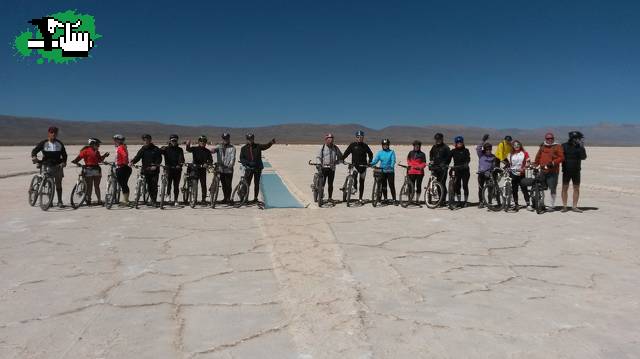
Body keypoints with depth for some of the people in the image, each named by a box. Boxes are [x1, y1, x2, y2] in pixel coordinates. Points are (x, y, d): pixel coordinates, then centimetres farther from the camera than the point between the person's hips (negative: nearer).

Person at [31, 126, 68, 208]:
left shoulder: (59, 144, 8)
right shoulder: (43, 143, 1)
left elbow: (64, 154, 9)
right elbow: (34, 150, -3)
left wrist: (63, 162, -8)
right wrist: (34, 157, -25)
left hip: (57, 166, 1)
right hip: (47, 166, -1)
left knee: (58, 183, 0)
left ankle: (60, 201, 5)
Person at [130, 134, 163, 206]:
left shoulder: (156, 149, 3)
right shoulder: (142, 149, 10)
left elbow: (159, 158, -2)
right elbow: (137, 157, -1)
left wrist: (155, 165, -16)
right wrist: (132, 162, -19)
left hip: (154, 170, -3)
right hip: (146, 170, 3)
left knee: (154, 186, -7)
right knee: (149, 186, 5)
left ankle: (154, 200, -2)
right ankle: (152, 199, 19)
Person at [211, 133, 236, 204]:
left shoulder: (232, 148, 2)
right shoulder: (219, 146, 11)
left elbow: (233, 157, -9)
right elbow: (215, 149, -8)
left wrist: (230, 165, -25)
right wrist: (213, 150, -33)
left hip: (229, 170, -3)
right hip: (221, 169, 3)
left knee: (228, 185, -2)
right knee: (223, 185, 11)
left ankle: (228, 198, 10)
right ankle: (225, 197, 24)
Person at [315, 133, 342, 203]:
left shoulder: (335, 148, 7)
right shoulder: (322, 147, 2)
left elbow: (340, 157, 16)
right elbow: (318, 157, 1)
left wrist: (336, 162, 1)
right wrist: (319, 163, -15)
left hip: (332, 168, 2)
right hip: (324, 167, -2)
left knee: (330, 183, 6)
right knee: (322, 183, -8)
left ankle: (330, 197, 15)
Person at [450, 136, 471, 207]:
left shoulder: (465, 150, 2)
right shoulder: (453, 151, 9)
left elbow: (468, 158, -11)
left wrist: (466, 164, -30)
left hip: (465, 171, -2)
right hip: (457, 171, 2)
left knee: (465, 185, -1)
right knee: (456, 186, 2)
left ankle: (466, 201, 9)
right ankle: (459, 201, 14)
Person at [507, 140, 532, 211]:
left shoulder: (524, 153, 1)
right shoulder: (511, 154, 11)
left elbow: (528, 163, -3)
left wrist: (523, 168, -18)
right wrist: (508, 170, 0)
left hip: (521, 174, -3)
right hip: (513, 174, 3)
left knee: (524, 189, -6)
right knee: (514, 190, 6)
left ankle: (528, 205, -5)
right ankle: (516, 204, 15)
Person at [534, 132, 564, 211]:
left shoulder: (557, 146, 0)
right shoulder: (542, 146, 14)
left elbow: (561, 157, -7)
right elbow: (538, 157, 19)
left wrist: (553, 162, -17)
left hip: (553, 171, -4)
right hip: (543, 170, 4)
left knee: (552, 189, -1)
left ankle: (552, 205, 7)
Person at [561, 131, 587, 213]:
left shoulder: (579, 147, 2)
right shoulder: (564, 146, -3)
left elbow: (583, 157, -10)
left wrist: (582, 147, -20)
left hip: (576, 171, 2)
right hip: (566, 171, -2)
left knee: (576, 188, 3)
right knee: (565, 188, 0)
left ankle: (574, 207, 11)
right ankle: (564, 206, 8)